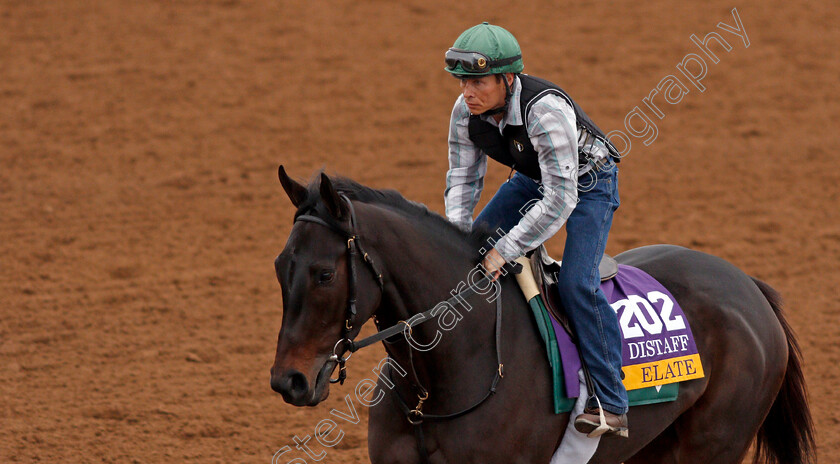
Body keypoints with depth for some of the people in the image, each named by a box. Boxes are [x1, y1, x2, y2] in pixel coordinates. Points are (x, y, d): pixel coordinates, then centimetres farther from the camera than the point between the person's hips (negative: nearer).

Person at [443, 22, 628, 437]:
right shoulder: (466, 112, -19)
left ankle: (611, 404, -17)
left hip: (586, 183, -7)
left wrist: (505, 250, -38)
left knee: (576, 283, -22)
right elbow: (463, 179, -5)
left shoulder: (545, 110, -40)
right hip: (532, 179, 7)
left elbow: (560, 200, -40)